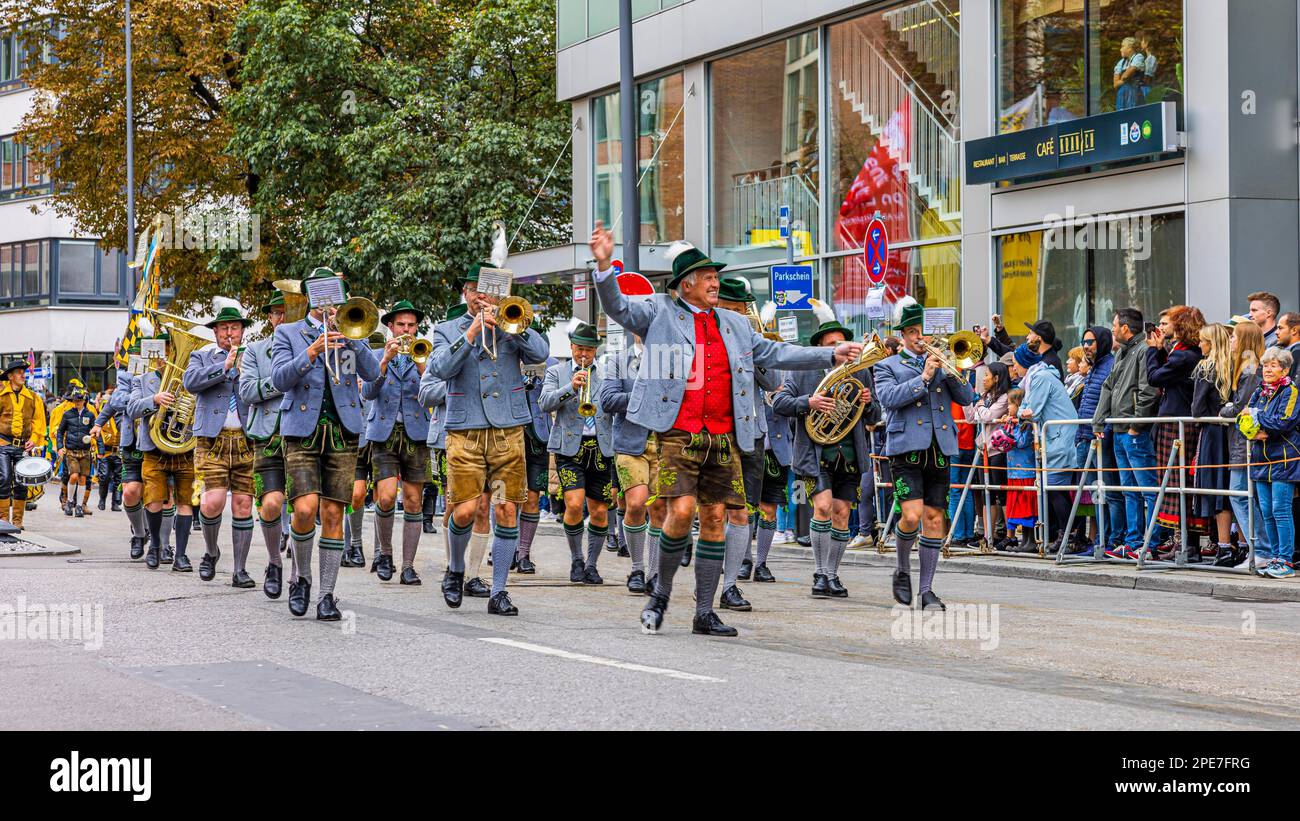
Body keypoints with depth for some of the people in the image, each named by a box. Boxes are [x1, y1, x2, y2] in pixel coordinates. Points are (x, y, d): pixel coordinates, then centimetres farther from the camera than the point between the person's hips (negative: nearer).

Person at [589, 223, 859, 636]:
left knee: (714, 519, 4)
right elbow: (617, 307, -3)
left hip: (723, 437, 5)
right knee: (681, 511, -16)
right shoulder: (660, 313, 7)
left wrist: (832, 355, 17)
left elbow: (773, 353, 22)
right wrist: (604, 266, -21)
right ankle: (661, 593, 5)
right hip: (679, 434, -5)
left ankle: (704, 613, 9)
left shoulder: (734, 325, 21)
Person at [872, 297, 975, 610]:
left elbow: (966, 398, 11)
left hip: (940, 451, 4)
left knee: (934, 519, 1)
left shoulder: (940, 364, 20)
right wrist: (924, 377, -13)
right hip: (906, 449, -4)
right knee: (911, 515, -16)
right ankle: (902, 572, 10)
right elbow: (888, 397, -10)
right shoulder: (888, 367, 10)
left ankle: (927, 590, 6)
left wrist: (949, 372, -4)